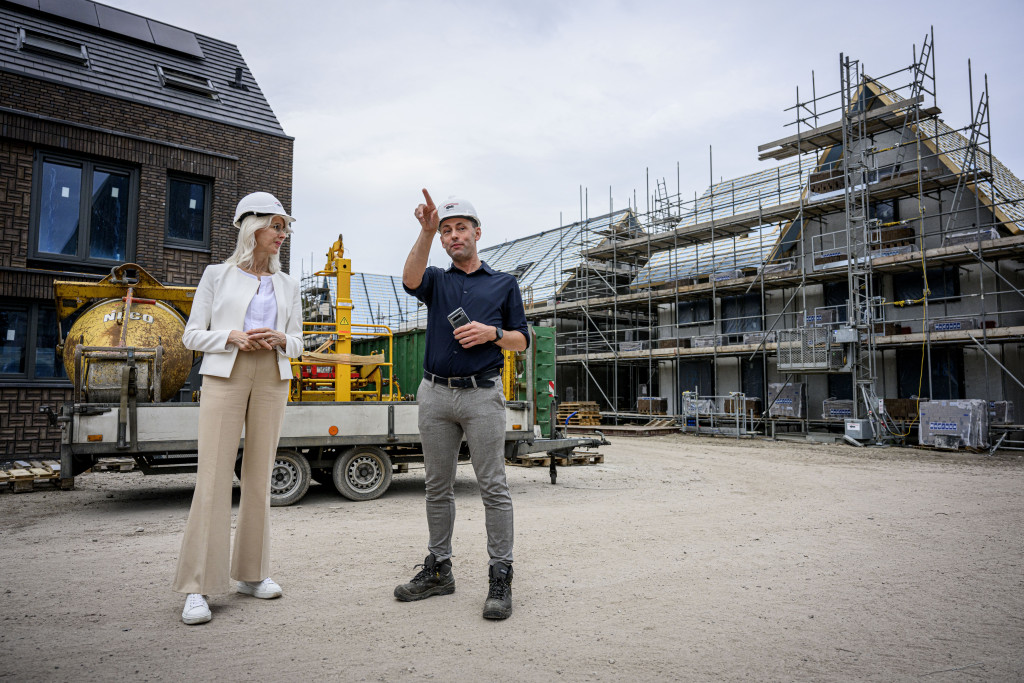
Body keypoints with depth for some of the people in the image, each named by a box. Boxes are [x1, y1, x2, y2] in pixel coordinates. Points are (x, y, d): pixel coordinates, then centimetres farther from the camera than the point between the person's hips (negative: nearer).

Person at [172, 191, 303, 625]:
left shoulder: (287, 285, 15)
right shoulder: (217, 276, 7)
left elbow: (296, 343, 15)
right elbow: (192, 335, 5)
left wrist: (279, 339, -8)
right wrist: (233, 337, -13)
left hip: (271, 380, 3)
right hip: (224, 377, -3)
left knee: (259, 476, 4)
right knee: (214, 478, -9)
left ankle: (251, 573, 15)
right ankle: (197, 588, -4)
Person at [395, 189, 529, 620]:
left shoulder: (504, 284, 12)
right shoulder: (436, 280, 14)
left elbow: (522, 341, 10)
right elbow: (410, 280, -11)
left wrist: (492, 333, -10)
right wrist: (425, 232, -24)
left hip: (482, 394, -2)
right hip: (435, 393, 3)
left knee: (493, 486, -5)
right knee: (437, 487, 10)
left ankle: (500, 577, 2)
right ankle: (438, 569, 21)